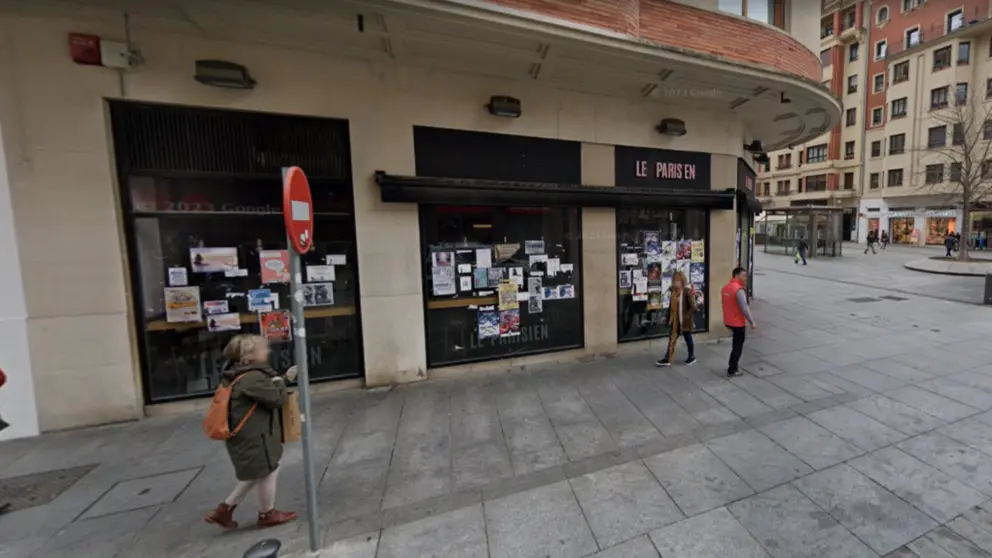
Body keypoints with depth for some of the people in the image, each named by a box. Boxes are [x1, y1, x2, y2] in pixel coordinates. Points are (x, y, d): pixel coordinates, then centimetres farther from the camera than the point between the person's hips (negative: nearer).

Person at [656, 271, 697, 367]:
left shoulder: (688, 292, -17)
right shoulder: (673, 291, 3)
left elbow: (693, 307, -20)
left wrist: (687, 316, -26)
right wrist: (668, 318, 13)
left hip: (685, 321, -6)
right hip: (675, 321, 6)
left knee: (688, 339, 13)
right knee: (672, 339, 9)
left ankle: (692, 357, 34)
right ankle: (667, 359, 15)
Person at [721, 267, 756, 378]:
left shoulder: (725, 287, 6)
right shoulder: (739, 290, -21)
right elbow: (744, 308, -22)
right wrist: (752, 322, -14)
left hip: (728, 321, 8)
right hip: (738, 322, -8)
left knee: (736, 344, 23)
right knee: (738, 346, 5)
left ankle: (732, 365, 31)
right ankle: (732, 370, 11)